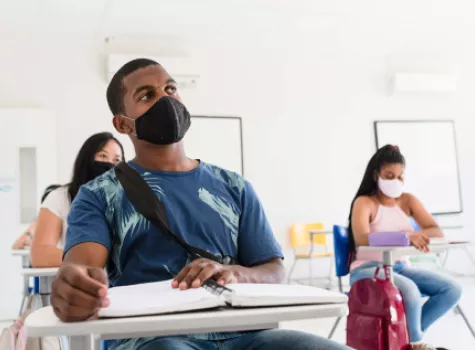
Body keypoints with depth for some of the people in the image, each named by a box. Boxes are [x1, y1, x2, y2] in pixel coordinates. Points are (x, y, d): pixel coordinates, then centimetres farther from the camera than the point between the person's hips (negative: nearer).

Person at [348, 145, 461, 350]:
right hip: (368, 269, -6)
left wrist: (416, 235, -26)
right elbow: (361, 238, -26)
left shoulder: (408, 200, 8)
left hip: (401, 267, 6)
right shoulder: (364, 202, -7)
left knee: (452, 290, -14)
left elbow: (437, 232, -2)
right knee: (409, 289, -35)